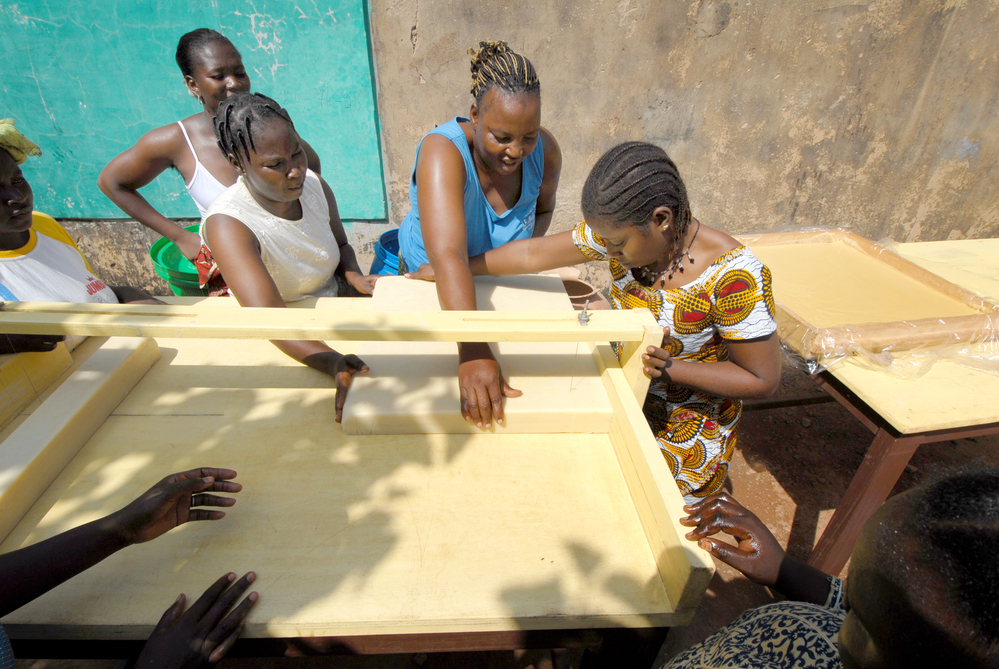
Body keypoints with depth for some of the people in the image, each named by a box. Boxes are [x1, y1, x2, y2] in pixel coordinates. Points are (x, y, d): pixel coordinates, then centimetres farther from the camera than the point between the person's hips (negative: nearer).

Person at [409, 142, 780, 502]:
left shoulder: (732, 277, -27)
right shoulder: (624, 231, -14)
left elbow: (763, 379, -17)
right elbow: (532, 254, -8)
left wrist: (669, 367, -30)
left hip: (689, 428, -5)